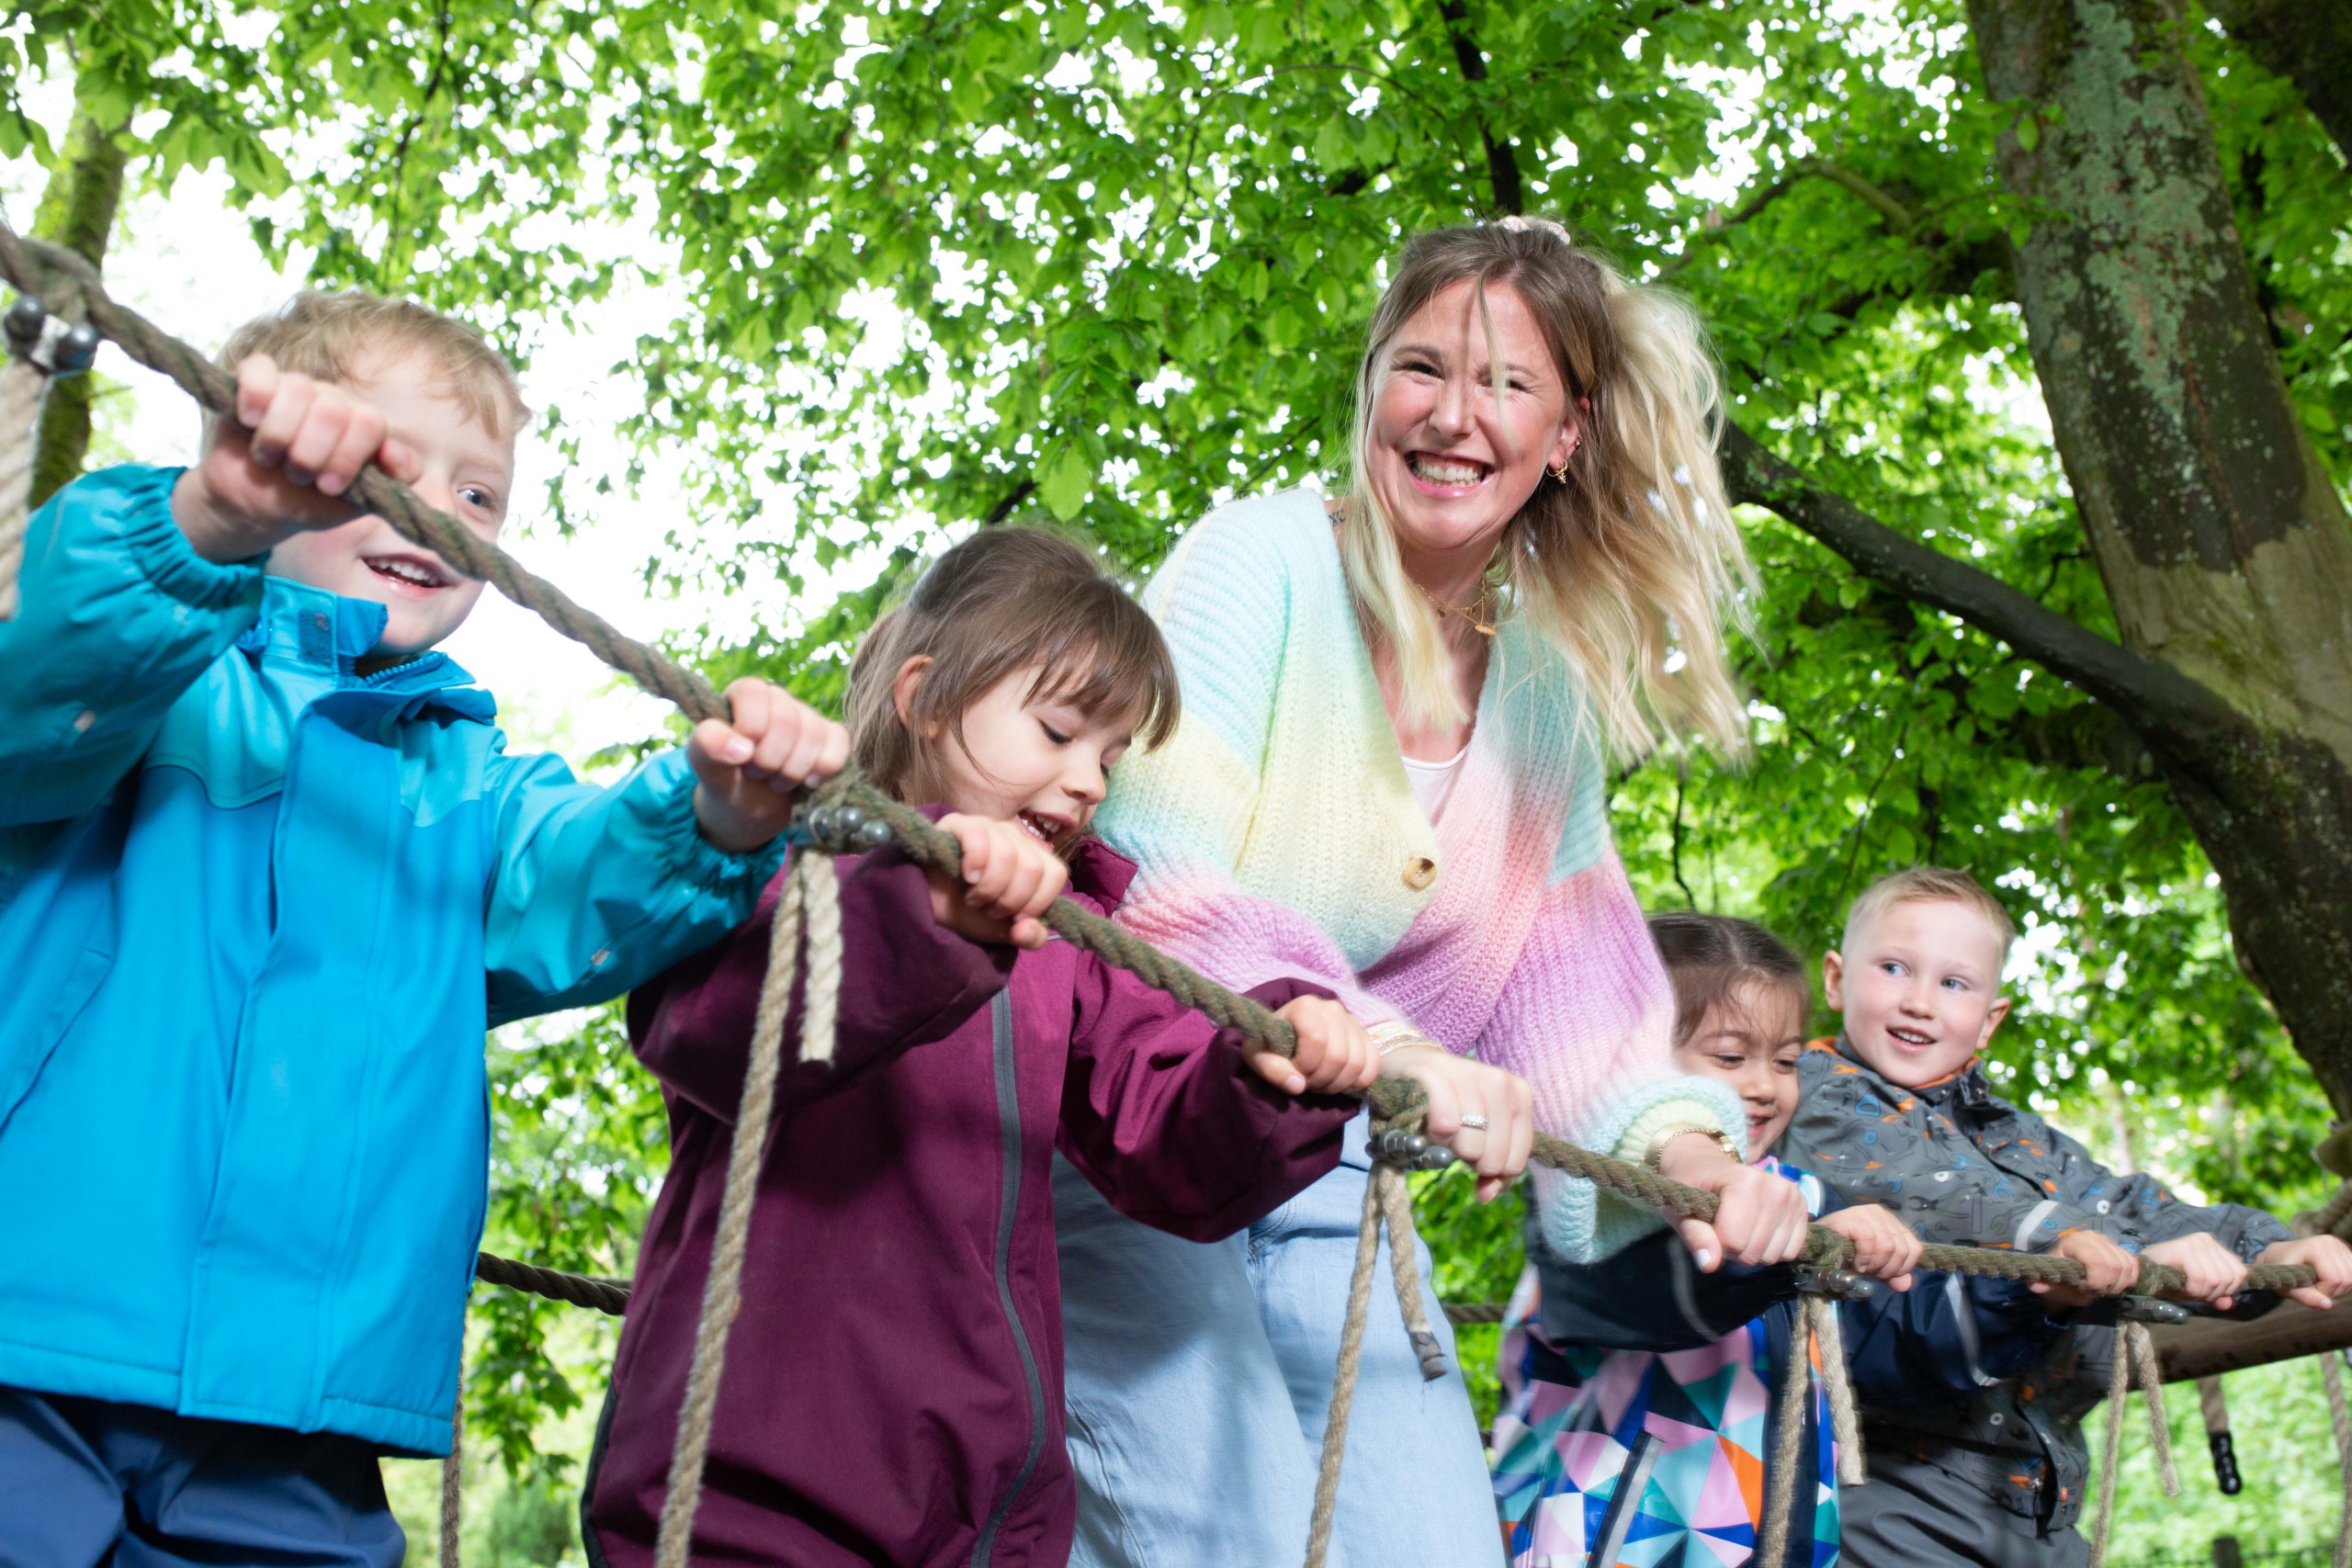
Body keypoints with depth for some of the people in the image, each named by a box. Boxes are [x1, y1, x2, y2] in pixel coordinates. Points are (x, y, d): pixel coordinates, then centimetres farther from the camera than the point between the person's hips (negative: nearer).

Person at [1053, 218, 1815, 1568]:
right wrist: (1374, 1046, -40)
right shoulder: (1264, 560, -12)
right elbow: (1159, 881, -24)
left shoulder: (1553, 694, 8)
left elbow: (1565, 985, 7)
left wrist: (1685, 1147, -12)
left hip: (1327, 1177, 6)